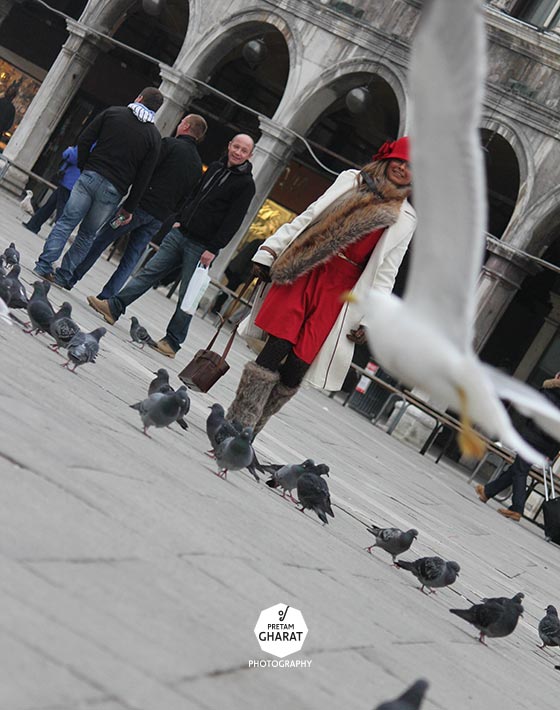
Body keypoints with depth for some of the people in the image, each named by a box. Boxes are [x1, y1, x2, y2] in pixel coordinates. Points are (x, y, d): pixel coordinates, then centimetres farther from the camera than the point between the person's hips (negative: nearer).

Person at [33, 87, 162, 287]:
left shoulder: (112, 112, 5)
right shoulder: (154, 136, 4)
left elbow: (84, 140, 2)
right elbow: (143, 177, 1)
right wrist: (129, 207, 6)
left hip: (90, 176, 0)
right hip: (113, 191, 0)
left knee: (66, 222, 5)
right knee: (87, 234, 12)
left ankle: (44, 264, -3)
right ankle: (64, 275, 10)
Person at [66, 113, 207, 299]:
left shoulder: (170, 144, -4)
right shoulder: (198, 165, 16)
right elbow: (185, 197, 14)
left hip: (141, 205, -5)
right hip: (159, 218, 6)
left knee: (101, 240, 5)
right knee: (131, 259, 9)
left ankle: (70, 277, 9)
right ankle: (106, 297, 4)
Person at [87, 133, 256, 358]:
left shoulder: (246, 184, -7)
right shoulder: (214, 167, 13)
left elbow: (233, 221, -13)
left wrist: (213, 249, -17)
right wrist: (180, 219, 12)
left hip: (201, 247, -6)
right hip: (180, 233, 6)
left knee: (187, 297, -1)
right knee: (150, 272, 3)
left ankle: (173, 342, 7)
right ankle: (114, 307, 5)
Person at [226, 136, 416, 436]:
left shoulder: (406, 218, 12)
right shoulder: (351, 179, 13)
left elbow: (385, 271, 10)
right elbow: (307, 217, 13)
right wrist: (270, 252, 9)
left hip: (340, 291, 0)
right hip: (303, 273, 0)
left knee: (296, 368, -6)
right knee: (276, 349, -14)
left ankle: (243, 433, 7)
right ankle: (237, 425, -5)